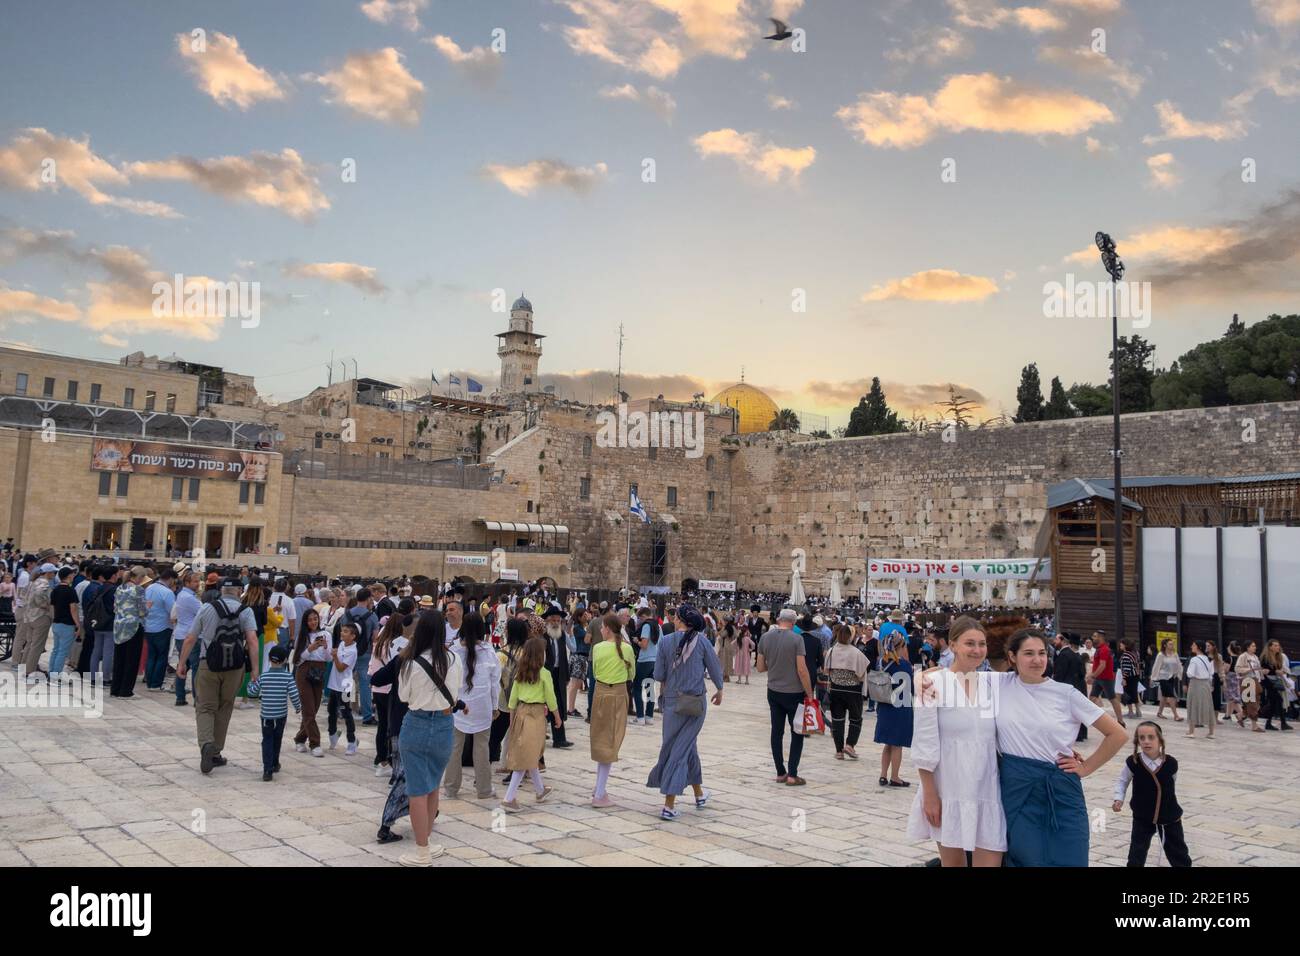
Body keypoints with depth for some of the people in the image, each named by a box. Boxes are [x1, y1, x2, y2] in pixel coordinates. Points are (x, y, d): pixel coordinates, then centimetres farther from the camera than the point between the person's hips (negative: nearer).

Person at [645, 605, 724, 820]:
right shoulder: (701, 640, -7)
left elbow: (658, 675, -2)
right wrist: (719, 690, 20)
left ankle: (699, 794, 28)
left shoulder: (666, 641, -7)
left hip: (673, 701, 1)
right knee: (682, 749, 6)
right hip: (696, 702, -1)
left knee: (688, 746, 16)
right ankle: (669, 806, 8)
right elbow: (715, 668, 1)